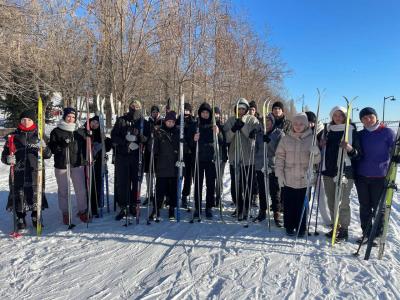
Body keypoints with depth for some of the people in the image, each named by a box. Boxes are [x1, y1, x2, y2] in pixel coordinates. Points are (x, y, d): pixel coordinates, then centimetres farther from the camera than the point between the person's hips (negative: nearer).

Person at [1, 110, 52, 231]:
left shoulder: (39, 135, 7)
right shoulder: (14, 136, 7)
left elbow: (48, 155, 3)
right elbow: (5, 153, 10)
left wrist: (44, 147, -17)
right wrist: (8, 158, -12)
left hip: (35, 171, 0)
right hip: (18, 172, 0)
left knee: (36, 194, 4)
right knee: (19, 195, 4)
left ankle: (36, 217, 23)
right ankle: (20, 219, 20)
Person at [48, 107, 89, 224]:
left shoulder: (80, 132, 10)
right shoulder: (56, 131, 2)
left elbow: (85, 146, 16)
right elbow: (52, 148, -3)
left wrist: (87, 159, 7)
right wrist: (61, 145, -20)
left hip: (77, 164, 2)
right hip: (61, 165, -1)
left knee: (81, 190, 1)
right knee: (63, 191, 7)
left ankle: (82, 211, 17)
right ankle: (65, 213, 21)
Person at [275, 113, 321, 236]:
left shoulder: (311, 139, 0)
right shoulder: (286, 139, 1)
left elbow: (316, 161, -1)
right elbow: (279, 158, 3)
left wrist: (316, 153, -24)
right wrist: (280, 174, -3)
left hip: (305, 180, 0)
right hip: (288, 180, 1)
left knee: (302, 206, 8)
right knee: (288, 205, 8)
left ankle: (301, 229, 24)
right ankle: (289, 227, 24)